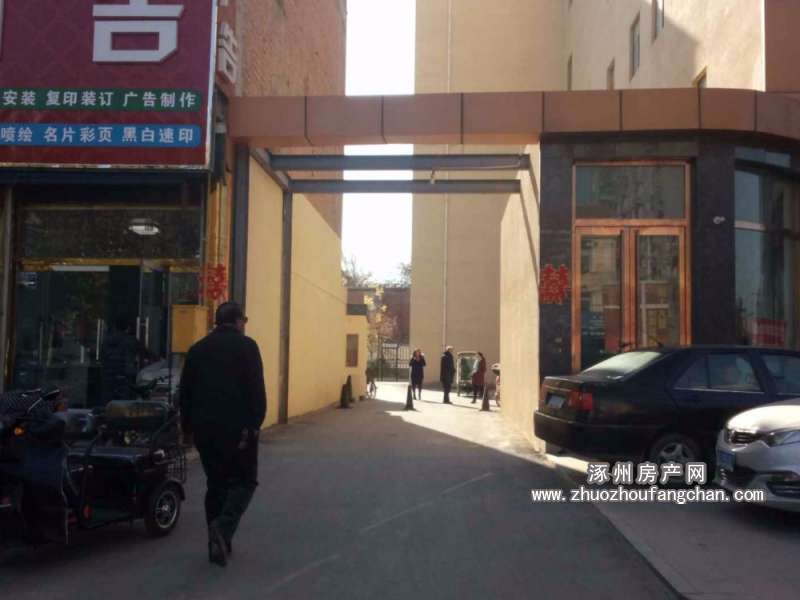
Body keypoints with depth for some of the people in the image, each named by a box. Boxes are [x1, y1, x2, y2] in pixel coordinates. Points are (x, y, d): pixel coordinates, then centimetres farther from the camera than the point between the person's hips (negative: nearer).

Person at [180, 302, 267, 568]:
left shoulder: (197, 349, 12)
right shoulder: (246, 346, -4)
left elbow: (185, 392, 15)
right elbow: (257, 390, -12)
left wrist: (187, 427, 20)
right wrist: (255, 423, -10)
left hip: (205, 427, 5)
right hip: (237, 426, -5)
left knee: (216, 482, 14)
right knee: (244, 480, 6)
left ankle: (219, 542, 14)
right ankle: (224, 526, -16)